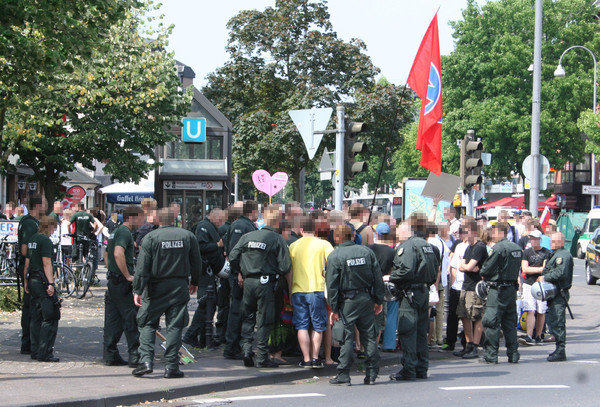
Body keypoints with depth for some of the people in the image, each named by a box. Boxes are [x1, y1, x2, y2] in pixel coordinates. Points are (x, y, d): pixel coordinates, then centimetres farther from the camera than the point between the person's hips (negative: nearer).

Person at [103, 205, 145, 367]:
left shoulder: (115, 232, 19)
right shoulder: (125, 232, -13)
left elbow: (107, 256, 28)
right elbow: (118, 254, -27)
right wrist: (128, 276, -22)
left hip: (112, 280, 10)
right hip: (123, 283, -10)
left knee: (113, 320, 9)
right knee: (131, 319, -5)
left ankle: (110, 355, 11)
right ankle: (134, 356, -5)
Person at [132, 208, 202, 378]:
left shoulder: (150, 237, -6)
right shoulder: (188, 236, 2)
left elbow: (142, 267, -9)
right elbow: (196, 263, 9)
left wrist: (137, 291, -6)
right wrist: (194, 282, 24)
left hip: (157, 287, -2)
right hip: (179, 287, 2)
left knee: (147, 324, 7)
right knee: (174, 326, 4)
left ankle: (146, 360, -7)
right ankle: (171, 366, 2)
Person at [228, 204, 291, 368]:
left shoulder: (247, 236, 5)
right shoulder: (278, 239, -7)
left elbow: (233, 256, 2)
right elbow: (285, 267, -10)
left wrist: (239, 273, 16)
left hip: (248, 281, 4)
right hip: (266, 283, -3)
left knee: (247, 318, 17)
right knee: (264, 321, 3)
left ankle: (246, 348, 2)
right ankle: (262, 357, 5)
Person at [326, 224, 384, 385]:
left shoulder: (335, 256, -6)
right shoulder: (367, 252, 6)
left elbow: (332, 284, -7)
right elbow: (377, 278, 7)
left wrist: (334, 308, -4)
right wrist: (379, 300, 13)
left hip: (347, 301, -4)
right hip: (366, 299, 4)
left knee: (346, 338, -1)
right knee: (369, 337, 7)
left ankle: (343, 374, -1)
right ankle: (371, 373, 8)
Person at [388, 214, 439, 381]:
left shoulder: (409, 245, -14)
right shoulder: (428, 246, 14)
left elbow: (406, 270, -22)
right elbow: (435, 268, 17)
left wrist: (390, 278, -9)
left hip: (411, 292, -9)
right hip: (425, 291, 9)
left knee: (407, 332, -6)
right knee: (421, 332, 13)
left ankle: (408, 370, -7)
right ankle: (421, 368, 17)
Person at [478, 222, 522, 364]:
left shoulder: (499, 248, -14)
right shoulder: (517, 248, 12)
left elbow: (486, 269, -13)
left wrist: (483, 273, 9)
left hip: (498, 289, -8)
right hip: (512, 287, 8)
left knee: (492, 323, -3)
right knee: (509, 323, 12)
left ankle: (491, 355, -2)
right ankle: (513, 354, 11)